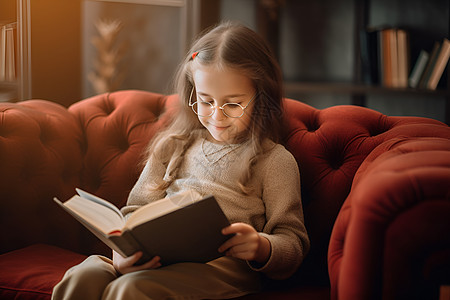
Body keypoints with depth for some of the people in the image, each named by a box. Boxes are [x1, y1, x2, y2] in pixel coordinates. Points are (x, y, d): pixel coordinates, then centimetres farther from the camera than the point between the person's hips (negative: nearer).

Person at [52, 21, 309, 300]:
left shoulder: (275, 161, 7)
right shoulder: (172, 146, 20)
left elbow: (294, 244, 4)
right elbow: (137, 210, 16)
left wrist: (261, 247, -21)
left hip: (224, 264, -4)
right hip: (155, 258, 4)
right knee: (81, 277, -27)